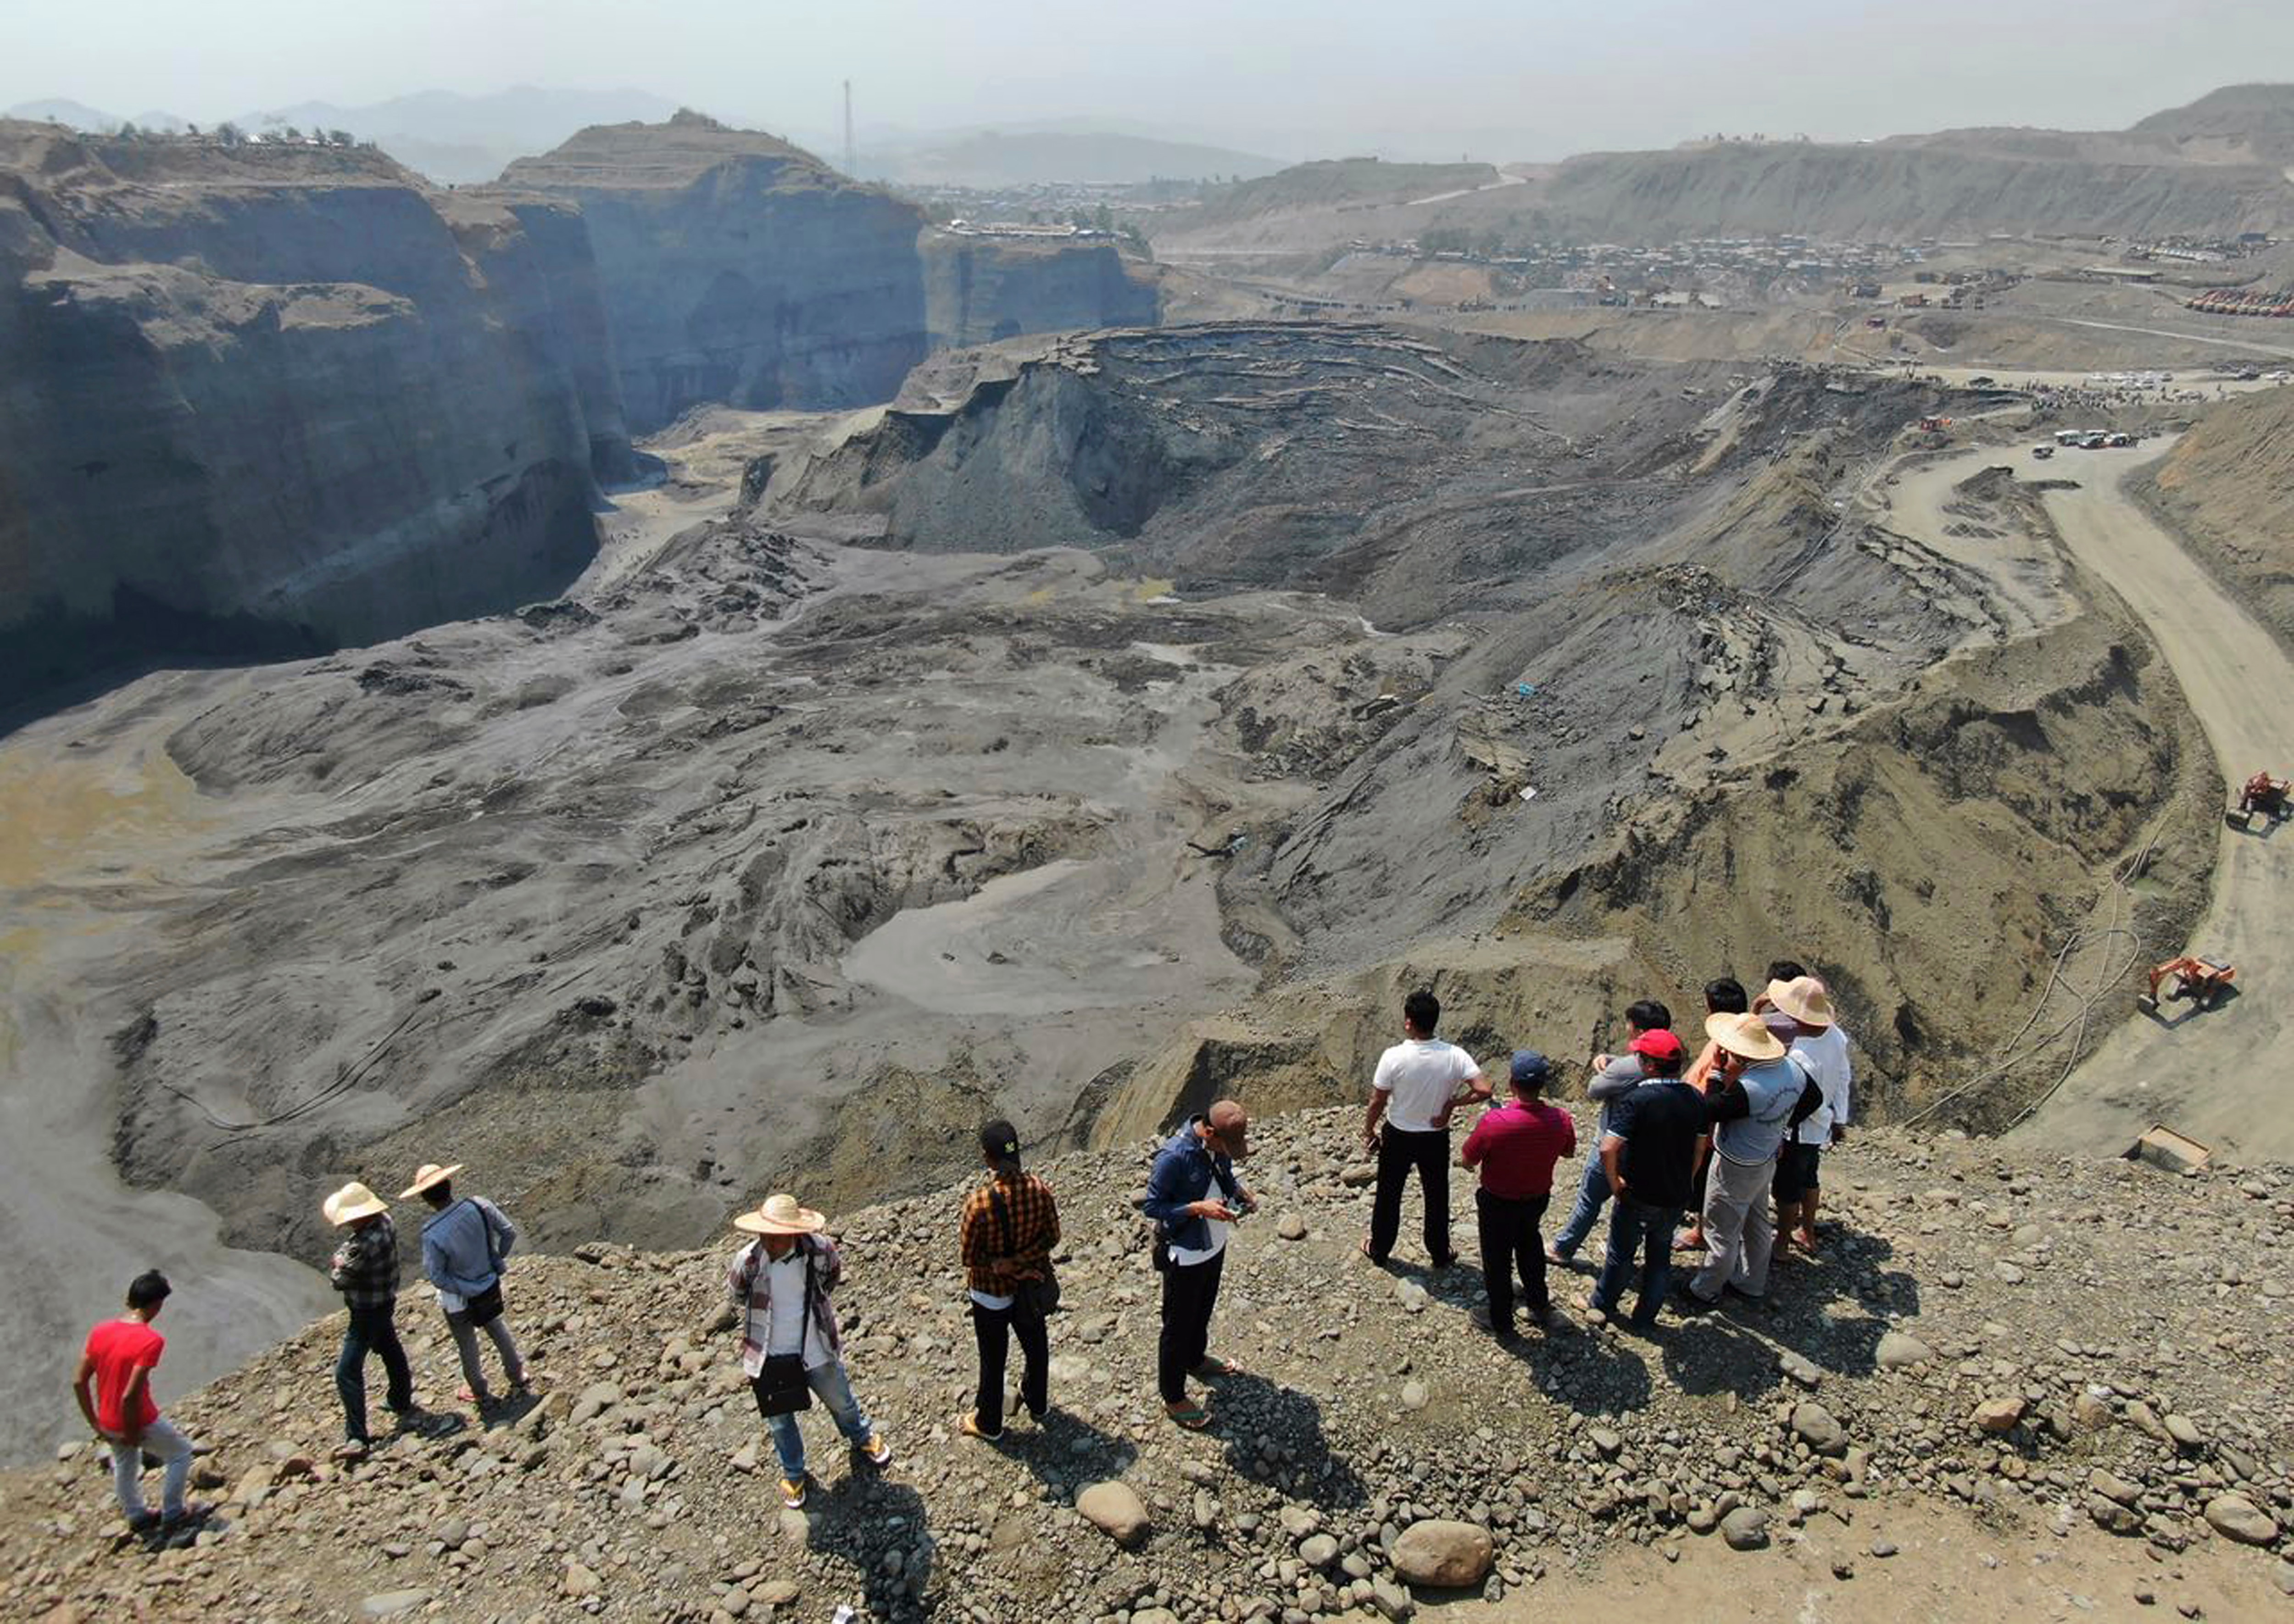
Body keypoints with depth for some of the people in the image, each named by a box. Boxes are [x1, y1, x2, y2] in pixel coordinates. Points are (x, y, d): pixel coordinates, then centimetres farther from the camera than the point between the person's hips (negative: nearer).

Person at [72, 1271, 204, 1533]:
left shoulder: (100, 1332, -7)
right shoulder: (151, 1341, -27)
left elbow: (79, 1382, -1)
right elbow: (131, 1395, -28)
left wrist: (95, 1423, 9)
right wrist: (132, 1433, -12)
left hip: (107, 1423, 6)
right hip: (139, 1421, -6)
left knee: (124, 1465, 30)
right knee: (180, 1453, 18)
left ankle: (137, 1516, 47)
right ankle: (172, 1513, 27)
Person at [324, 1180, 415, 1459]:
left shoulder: (366, 1245, -35)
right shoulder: (384, 1221, -6)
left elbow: (341, 1280, -26)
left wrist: (335, 1266, -5)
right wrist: (342, 1259, -10)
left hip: (368, 1312, -10)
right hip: (385, 1302, 10)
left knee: (348, 1372, -7)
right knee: (391, 1352, 27)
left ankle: (357, 1438, -7)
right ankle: (402, 1403, 48)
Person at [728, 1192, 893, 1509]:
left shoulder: (819, 1250, -22)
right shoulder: (748, 1261, -25)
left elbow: (834, 1271, 4)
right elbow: (737, 1295, 0)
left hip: (816, 1349, 1)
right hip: (770, 1356, -1)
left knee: (841, 1402, 23)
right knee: (780, 1420, 19)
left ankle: (863, 1440, 54)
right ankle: (793, 1474, 46)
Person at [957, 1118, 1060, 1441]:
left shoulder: (979, 1203, -31)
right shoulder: (1040, 1190, -19)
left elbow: (967, 1255, -20)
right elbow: (1052, 1237, -9)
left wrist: (998, 1264, -11)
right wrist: (1019, 1260, -14)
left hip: (992, 1293, -3)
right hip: (1032, 1286, 4)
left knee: (993, 1359, 18)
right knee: (1036, 1345, 27)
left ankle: (989, 1423, 38)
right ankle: (1038, 1402, 51)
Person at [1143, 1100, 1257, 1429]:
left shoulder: (1218, 1144, -11)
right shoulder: (1174, 1157, -33)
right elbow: (1152, 1206, -24)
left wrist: (1242, 1192, -11)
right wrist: (1198, 1208, -32)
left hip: (1214, 1245, 7)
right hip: (1185, 1256, -7)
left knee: (1204, 1309, 30)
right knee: (1178, 1325, 12)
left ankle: (1196, 1359, 55)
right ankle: (1173, 1398, 30)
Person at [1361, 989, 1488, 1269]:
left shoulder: (1394, 1057, -24)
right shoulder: (1455, 1056, -19)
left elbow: (1377, 1102, -15)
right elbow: (1483, 1091, -23)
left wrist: (1368, 1132, 2)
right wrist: (1452, 1103, -9)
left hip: (1398, 1137, -1)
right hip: (1436, 1138, 1)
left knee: (1389, 1195, 19)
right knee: (1437, 1197, 21)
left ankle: (1379, 1249, 38)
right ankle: (1440, 1255, 37)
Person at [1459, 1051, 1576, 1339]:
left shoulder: (1493, 1122, -34)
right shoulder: (1560, 1119, -22)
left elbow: (1467, 1161, -20)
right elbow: (1569, 1152, 1)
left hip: (1498, 1204, -4)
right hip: (1538, 1198, 4)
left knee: (1497, 1260, 18)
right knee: (1530, 1246, 32)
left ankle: (1501, 1323, 35)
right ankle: (1540, 1307, 47)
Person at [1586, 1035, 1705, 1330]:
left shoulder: (1637, 1101, -26)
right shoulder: (1696, 1099, -6)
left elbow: (1608, 1149, -32)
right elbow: (1701, 1147, 6)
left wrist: (1614, 1182, -16)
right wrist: (1685, 1183, 17)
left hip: (1637, 1198, -4)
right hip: (1676, 1200, 5)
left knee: (1621, 1254, 17)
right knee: (1661, 1256, 21)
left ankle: (1602, 1305, 36)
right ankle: (1646, 1318, 34)